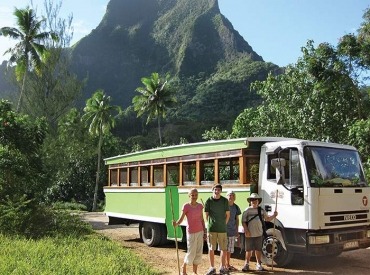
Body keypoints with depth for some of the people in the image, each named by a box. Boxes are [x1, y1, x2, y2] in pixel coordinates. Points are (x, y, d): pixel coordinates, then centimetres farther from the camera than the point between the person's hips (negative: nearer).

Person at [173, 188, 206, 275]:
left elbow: (202, 220, 9)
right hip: (191, 232, -5)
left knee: (198, 253, 6)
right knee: (191, 253, -1)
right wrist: (176, 223, -36)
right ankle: (183, 267, 24)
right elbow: (181, 219, -15)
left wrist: (204, 232, 7)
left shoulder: (200, 206, 3)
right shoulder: (186, 206, -12)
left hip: (200, 232, 5)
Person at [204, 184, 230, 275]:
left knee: (224, 249, 6)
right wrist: (210, 224, 8)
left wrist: (223, 224, 9)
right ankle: (212, 268, 16)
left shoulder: (225, 201, -1)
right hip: (211, 229, -1)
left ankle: (222, 267, 21)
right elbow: (206, 215, 6)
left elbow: (228, 214, 7)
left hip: (222, 229, 1)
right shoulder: (208, 201, -3)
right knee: (211, 249, 5)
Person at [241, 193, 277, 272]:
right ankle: (246, 264, 16)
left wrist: (273, 216, -2)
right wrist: (246, 230, -14)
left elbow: (267, 219, 15)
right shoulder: (247, 210, 1)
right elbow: (243, 222, -3)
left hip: (259, 234, 2)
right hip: (249, 234, -2)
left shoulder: (261, 210, 10)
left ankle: (259, 264, 22)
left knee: (258, 250, 9)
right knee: (248, 250, 4)